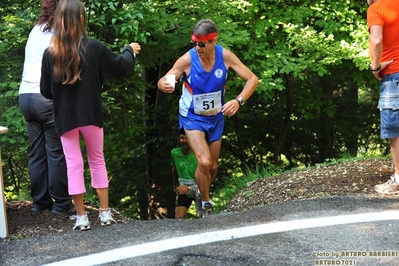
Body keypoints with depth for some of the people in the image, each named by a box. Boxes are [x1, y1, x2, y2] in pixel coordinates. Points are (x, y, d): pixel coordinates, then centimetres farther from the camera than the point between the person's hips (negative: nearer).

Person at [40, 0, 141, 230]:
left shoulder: (50, 53, -8)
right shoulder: (94, 48, -9)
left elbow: (45, 90, -1)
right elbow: (121, 67, 5)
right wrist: (130, 51, 25)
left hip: (65, 117, 0)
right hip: (91, 115, 0)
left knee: (74, 165, 5)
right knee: (97, 161, 14)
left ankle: (81, 218, 6)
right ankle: (105, 213, 17)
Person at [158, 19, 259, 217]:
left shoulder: (225, 56, -19)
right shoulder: (187, 60, -25)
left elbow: (252, 79, -15)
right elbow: (163, 80, -16)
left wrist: (238, 101, -33)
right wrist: (164, 85, -42)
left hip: (216, 118, 3)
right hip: (193, 118, -3)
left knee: (213, 166, 14)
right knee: (204, 162, -21)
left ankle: (201, 193, 46)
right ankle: (206, 204, 4)